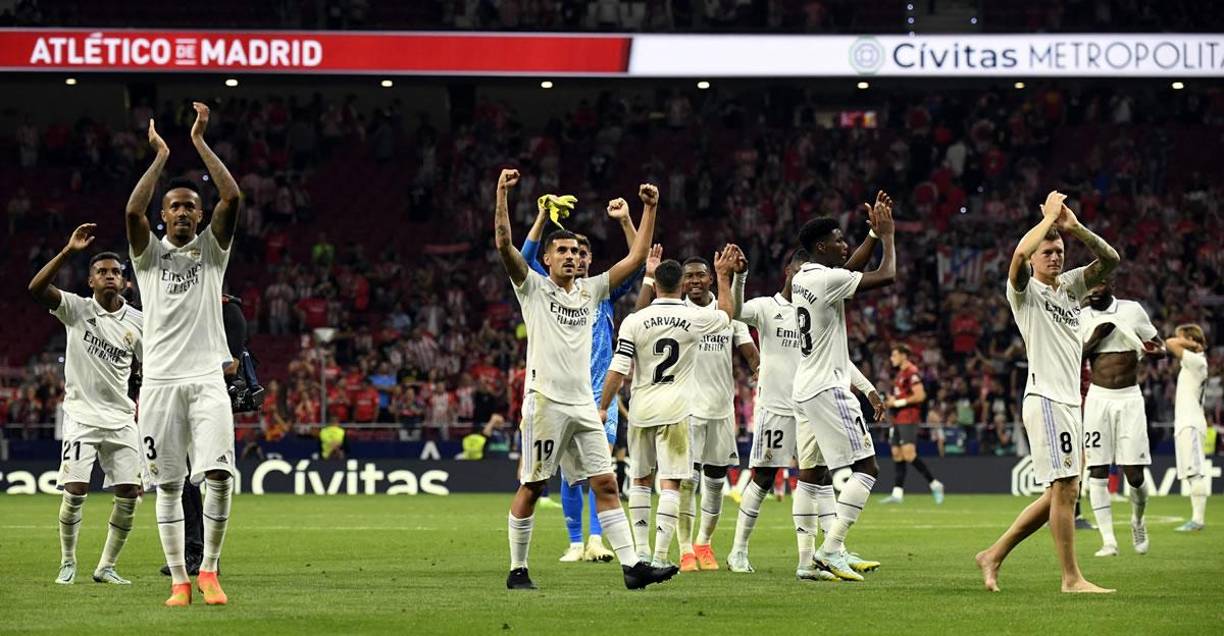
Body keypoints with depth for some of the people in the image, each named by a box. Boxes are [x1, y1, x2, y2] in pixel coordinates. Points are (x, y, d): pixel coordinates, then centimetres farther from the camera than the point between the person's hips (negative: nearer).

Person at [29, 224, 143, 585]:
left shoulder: (136, 322, 5)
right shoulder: (76, 309, -2)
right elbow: (36, 289, -19)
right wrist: (69, 252, -26)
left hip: (121, 419, 3)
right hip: (82, 416, -3)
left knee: (129, 495, -3)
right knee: (75, 491, -12)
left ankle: (106, 567, 11)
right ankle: (67, 562, 8)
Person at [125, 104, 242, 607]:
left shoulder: (211, 249, 11)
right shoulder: (149, 254, 11)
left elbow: (232, 198, -4)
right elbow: (133, 211, -10)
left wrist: (199, 141, -3)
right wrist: (160, 156, -5)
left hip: (206, 378, -1)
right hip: (160, 380, 1)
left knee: (219, 474, -16)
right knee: (168, 485, 1)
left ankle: (209, 570, -2)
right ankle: (179, 579, 6)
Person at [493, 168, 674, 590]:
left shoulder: (590, 290, 15)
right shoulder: (534, 288, 2)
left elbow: (636, 257, 16)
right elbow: (504, 244, -11)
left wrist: (649, 209, 8)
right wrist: (502, 194, -19)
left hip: (583, 405, 5)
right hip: (545, 403, -5)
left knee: (605, 484, -1)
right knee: (531, 488, 0)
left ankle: (631, 565, -6)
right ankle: (517, 569, 8)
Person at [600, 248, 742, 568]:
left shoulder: (634, 322, -5)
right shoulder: (697, 318, -4)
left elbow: (618, 371, -5)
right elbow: (727, 314, 19)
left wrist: (603, 408, 6)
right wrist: (724, 277, 29)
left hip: (641, 408, 2)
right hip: (675, 409, -2)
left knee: (641, 479, 16)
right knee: (670, 482, -2)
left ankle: (641, 550, 18)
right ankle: (660, 556, -8)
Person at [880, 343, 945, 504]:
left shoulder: (912, 372, -12)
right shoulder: (900, 373, 18)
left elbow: (920, 396, -20)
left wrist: (898, 402, -16)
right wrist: (891, 402, 11)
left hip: (908, 419, -10)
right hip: (898, 420, 10)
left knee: (909, 454, -16)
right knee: (896, 454, 5)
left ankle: (934, 484, -7)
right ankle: (897, 493, 4)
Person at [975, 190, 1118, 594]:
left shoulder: (1070, 286, 18)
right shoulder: (1025, 290, -2)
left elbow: (1109, 259, 9)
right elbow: (1019, 254, -24)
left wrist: (1075, 227, -4)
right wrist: (1049, 217, -12)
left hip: (1070, 402, 8)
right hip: (1046, 398, -8)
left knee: (1061, 493, 9)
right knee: (1065, 488, -10)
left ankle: (994, 555, 15)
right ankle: (1072, 578, -6)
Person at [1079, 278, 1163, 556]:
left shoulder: (1132, 310, 1)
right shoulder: (1081, 317, 4)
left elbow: (1160, 345, 7)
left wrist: (1155, 349, -17)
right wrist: (1095, 338, -14)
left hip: (1130, 398, -1)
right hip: (1098, 398, 1)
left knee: (1134, 475, -4)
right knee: (1098, 470, -7)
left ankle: (1137, 520, 26)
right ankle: (1108, 540, -3)